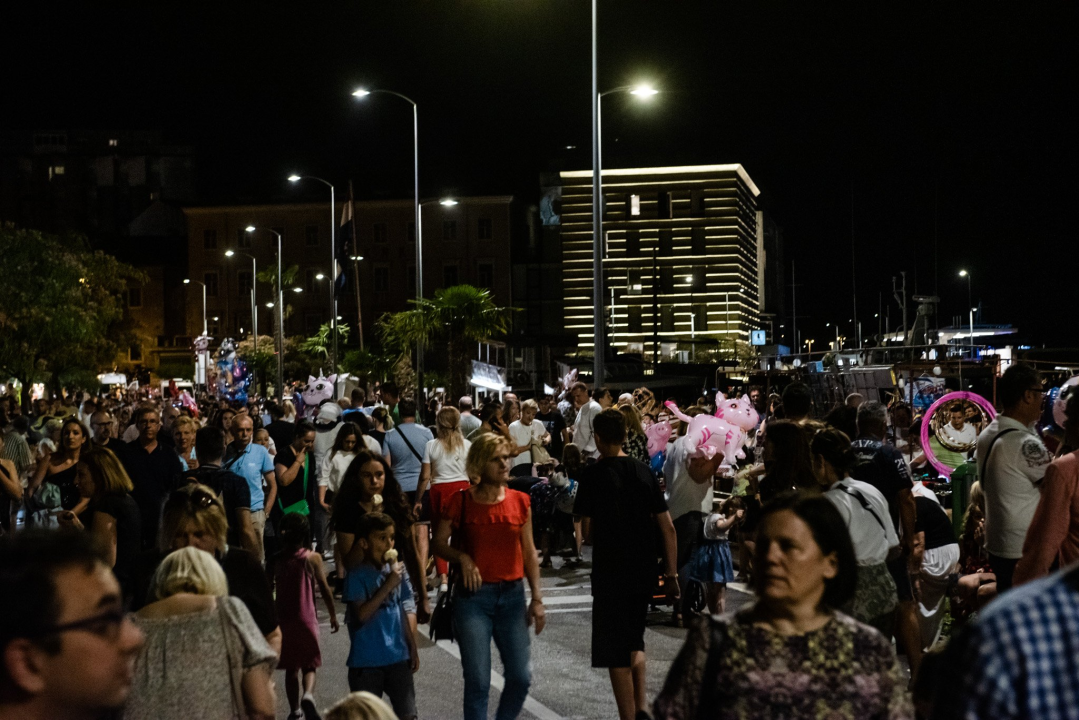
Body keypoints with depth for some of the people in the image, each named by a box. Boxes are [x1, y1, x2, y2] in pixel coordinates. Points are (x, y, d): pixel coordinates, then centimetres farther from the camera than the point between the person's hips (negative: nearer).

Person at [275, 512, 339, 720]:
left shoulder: (277, 559, -1)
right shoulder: (312, 558, -6)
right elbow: (324, 588, -5)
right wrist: (333, 615, 7)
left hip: (283, 619, 2)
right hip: (306, 619, -2)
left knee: (291, 668, 14)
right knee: (309, 665, 9)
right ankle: (308, 693, -19)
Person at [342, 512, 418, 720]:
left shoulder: (398, 570, 2)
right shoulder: (357, 576, -11)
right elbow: (361, 614, -22)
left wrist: (412, 647, 13)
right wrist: (388, 585, -24)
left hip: (398, 657, 4)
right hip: (366, 661, -4)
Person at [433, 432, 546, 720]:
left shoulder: (520, 501, 4)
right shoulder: (461, 502, -4)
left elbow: (529, 553, 9)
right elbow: (439, 543, 5)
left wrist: (537, 599, 6)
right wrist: (462, 558, -14)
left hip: (512, 596, 3)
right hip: (474, 596, -3)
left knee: (520, 677, 2)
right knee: (478, 682, -3)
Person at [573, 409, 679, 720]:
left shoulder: (593, 475, -10)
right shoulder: (644, 472, 2)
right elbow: (667, 527, 2)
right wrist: (672, 574, 8)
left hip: (610, 575, -5)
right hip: (644, 573, 5)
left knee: (616, 654, 3)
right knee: (635, 642, 24)